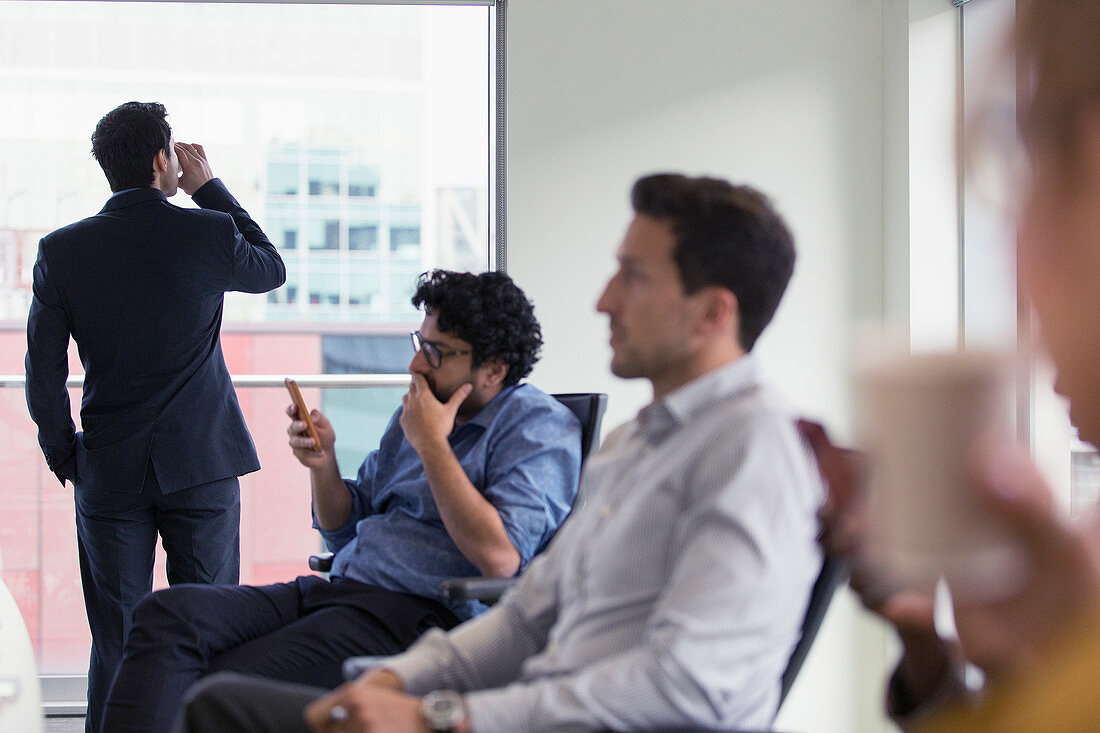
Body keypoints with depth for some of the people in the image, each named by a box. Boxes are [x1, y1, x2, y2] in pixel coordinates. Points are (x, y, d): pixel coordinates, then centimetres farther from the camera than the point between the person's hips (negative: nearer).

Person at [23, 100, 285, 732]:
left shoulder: (61, 251, -4)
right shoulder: (209, 232, -8)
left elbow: (44, 373, -1)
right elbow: (271, 270, 14)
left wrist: (63, 455, 12)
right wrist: (210, 187, 14)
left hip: (109, 470, 1)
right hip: (201, 465, -1)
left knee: (117, 639, 7)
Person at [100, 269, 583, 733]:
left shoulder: (540, 426, -2)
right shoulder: (414, 415, 22)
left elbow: (500, 559, -18)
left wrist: (431, 444, -10)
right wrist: (322, 463, 7)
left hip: (414, 614, -8)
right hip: (342, 589, 8)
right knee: (167, 612, -17)